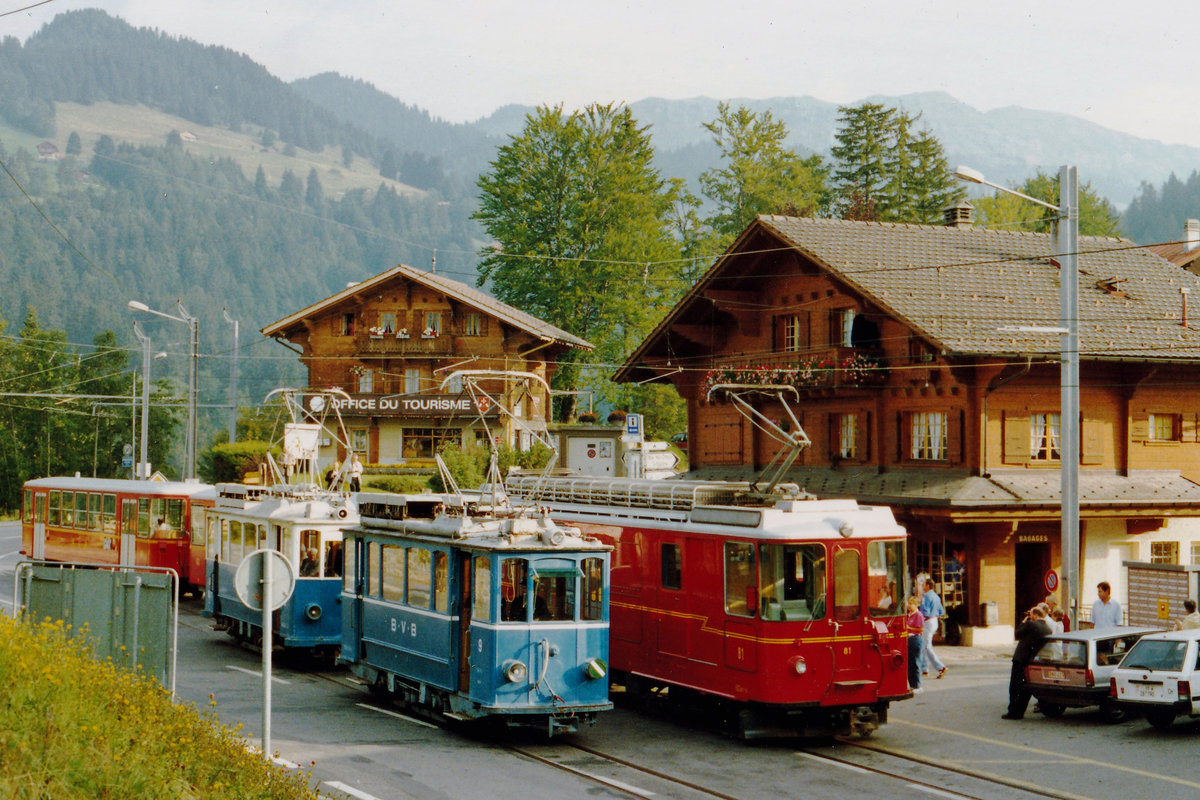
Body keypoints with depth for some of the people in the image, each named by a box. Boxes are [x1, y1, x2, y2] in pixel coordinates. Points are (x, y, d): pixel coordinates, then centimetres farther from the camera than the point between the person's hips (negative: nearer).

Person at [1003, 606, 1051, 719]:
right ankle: (1019, 712, 12)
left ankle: (1012, 712, -2)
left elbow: (1016, 635, -5)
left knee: (1014, 687, 1)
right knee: (1026, 689, 13)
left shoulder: (1031, 624, -15)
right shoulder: (1048, 629, 5)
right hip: (1033, 661, 6)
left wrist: (1023, 622, 6)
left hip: (1021, 659, -6)